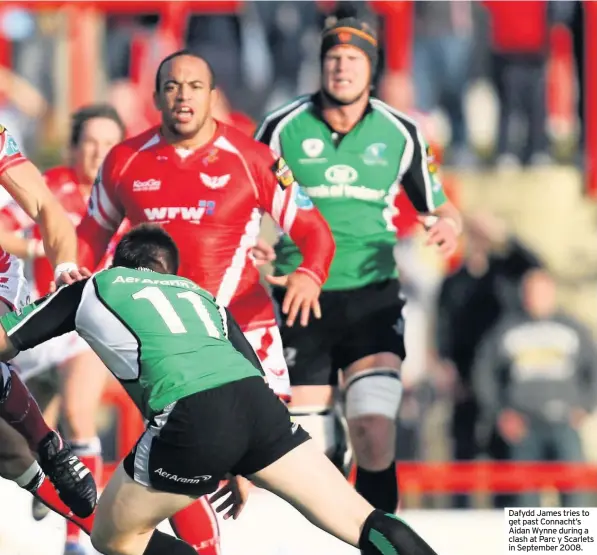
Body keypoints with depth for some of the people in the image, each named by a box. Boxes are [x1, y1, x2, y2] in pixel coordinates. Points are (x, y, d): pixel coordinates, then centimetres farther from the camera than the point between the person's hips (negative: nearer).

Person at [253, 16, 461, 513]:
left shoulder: (399, 133, 4)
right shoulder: (283, 128, -1)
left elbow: (439, 207, 13)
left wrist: (449, 224, -10)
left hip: (373, 299, 0)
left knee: (375, 428, -18)